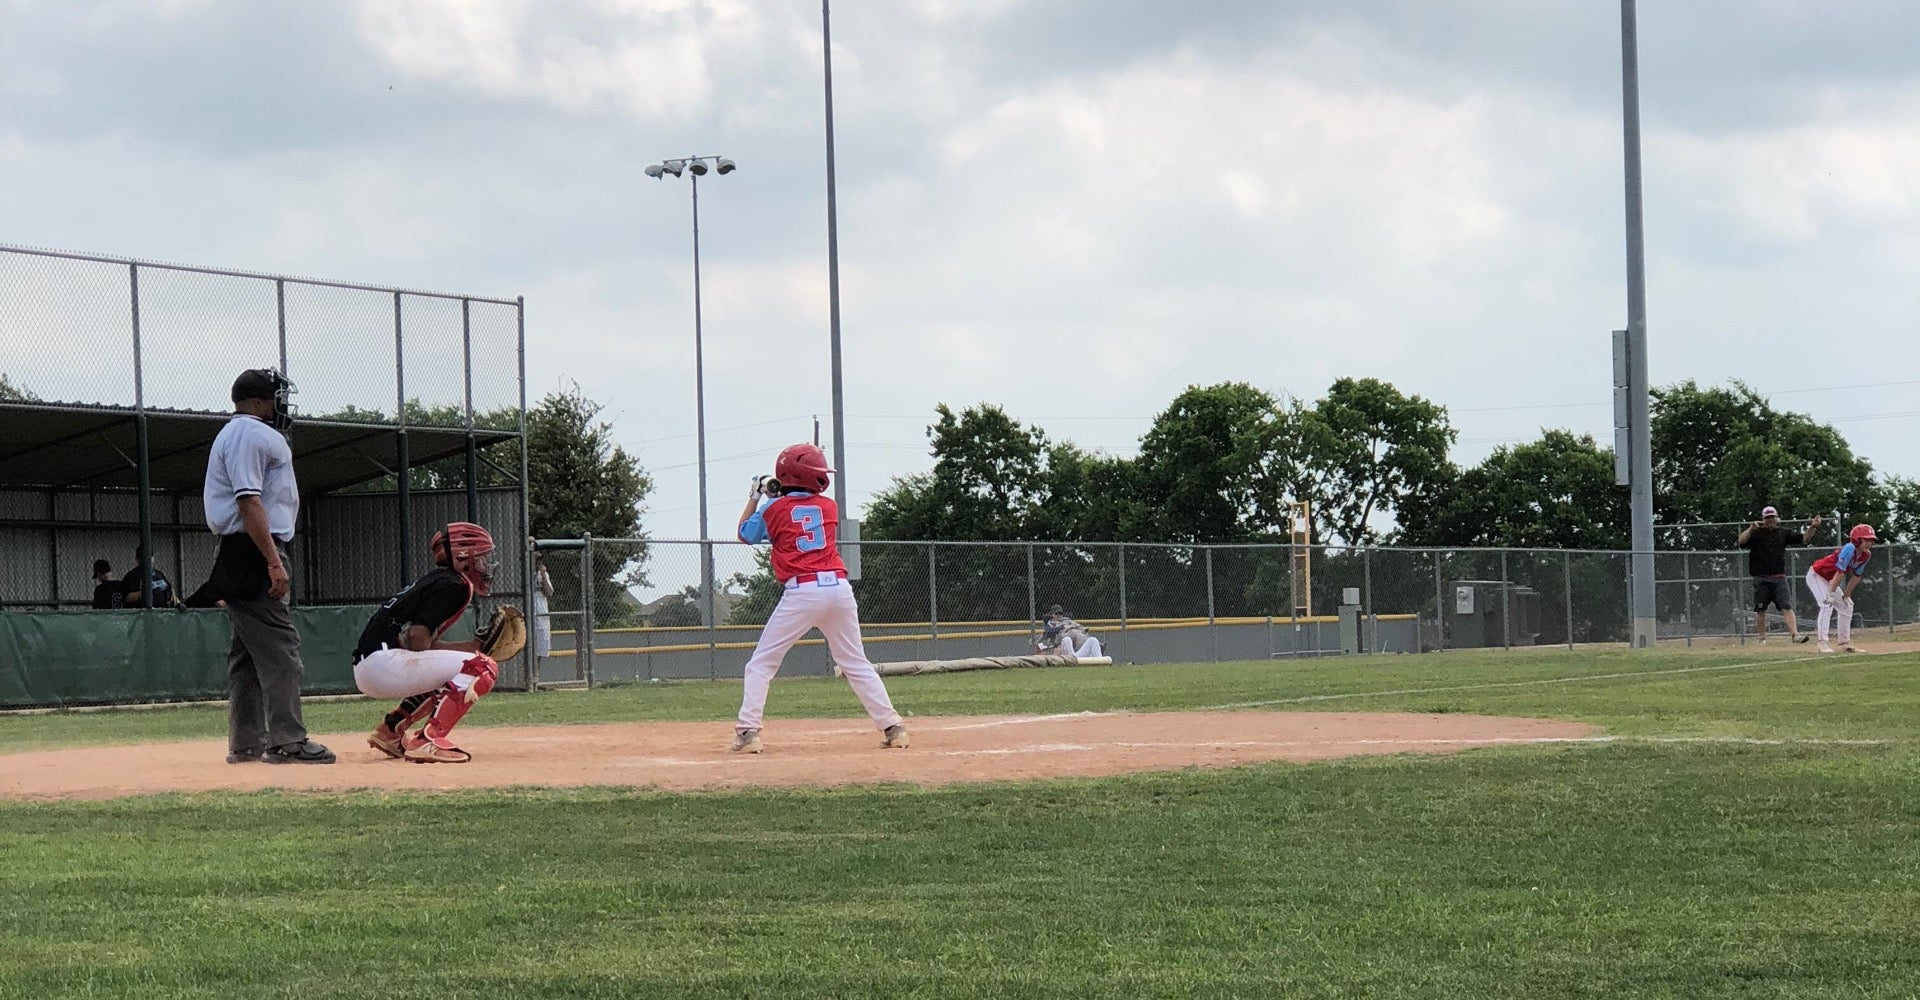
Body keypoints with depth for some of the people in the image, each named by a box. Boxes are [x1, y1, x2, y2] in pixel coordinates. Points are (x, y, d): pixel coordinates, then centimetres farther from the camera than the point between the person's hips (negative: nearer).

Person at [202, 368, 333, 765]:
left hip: (243, 558, 11)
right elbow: (248, 501, -20)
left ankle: (246, 743, 14)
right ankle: (287, 741, -16)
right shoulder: (250, 434, -11)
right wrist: (274, 561, -24)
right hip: (253, 553, -11)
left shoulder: (234, 434, 23)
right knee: (280, 647, -12)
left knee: (249, 650, 12)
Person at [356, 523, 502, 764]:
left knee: (445, 673, 32)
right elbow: (417, 641, -16)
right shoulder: (453, 586, -8)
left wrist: (476, 646, 13)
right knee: (482, 667, -16)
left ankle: (390, 730, 22)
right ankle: (428, 739, -24)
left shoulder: (438, 581, 22)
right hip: (383, 664, -10)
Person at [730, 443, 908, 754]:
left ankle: (748, 730, -9)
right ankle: (892, 727, 10)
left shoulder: (773, 508, 4)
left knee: (761, 663, 3)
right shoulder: (829, 506, 13)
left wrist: (755, 497, 30)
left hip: (801, 591, -3)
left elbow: (745, 535, 21)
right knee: (856, 663, 14)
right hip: (839, 587, 4)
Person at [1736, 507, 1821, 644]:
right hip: (1761, 579, -1)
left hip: (1779, 578, 1)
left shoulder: (1784, 533, 10)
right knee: (1760, 610, 4)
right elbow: (1741, 542, -16)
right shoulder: (1756, 533, 0)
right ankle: (1762, 639, 14)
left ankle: (1794, 634, -17)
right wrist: (1751, 529, -30)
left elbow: (1804, 538, 4)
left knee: (1787, 607, -9)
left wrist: (1812, 528, -14)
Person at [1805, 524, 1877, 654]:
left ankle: (1845, 642, 18)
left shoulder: (1866, 555, -6)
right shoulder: (1849, 549, -32)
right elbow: (1840, 572, -32)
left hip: (1829, 579, 9)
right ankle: (1822, 643, -27)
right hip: (1815, 575, -9)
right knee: (1827, 604, -24)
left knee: (1846, 606, 10)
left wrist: (1846, 595, 6)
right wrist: (1831, 593, -31)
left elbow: (1856, 576, 3)